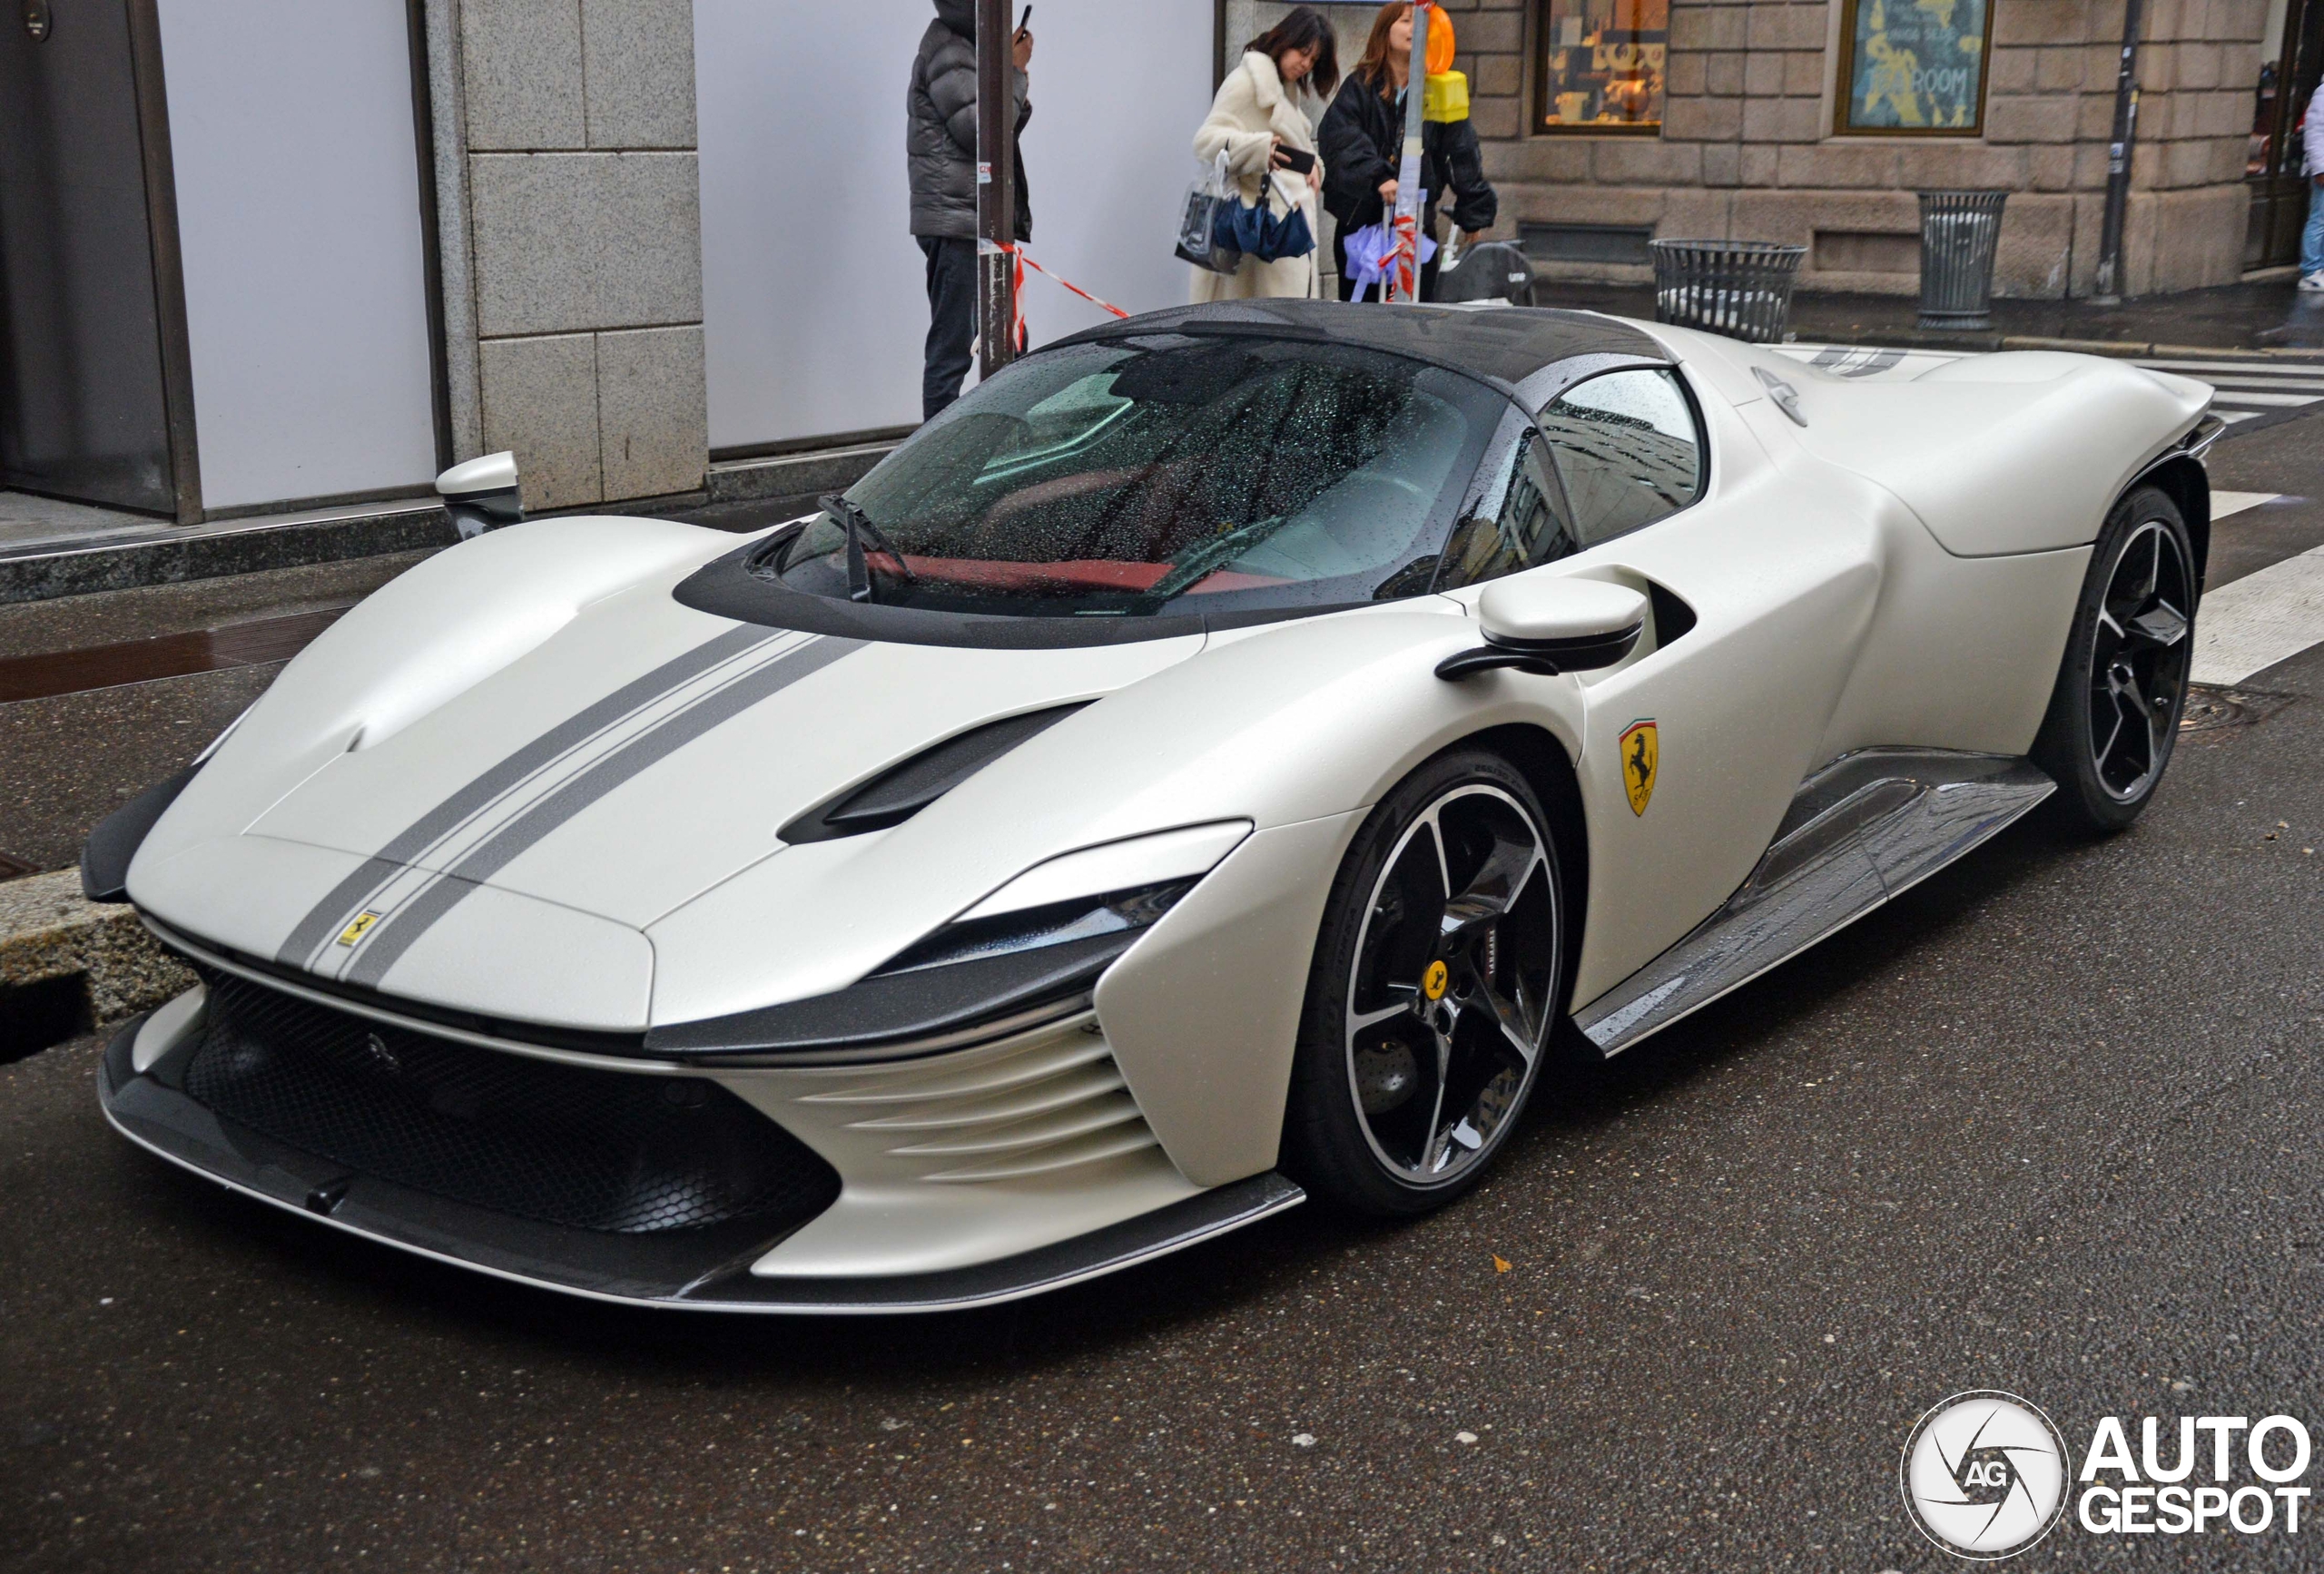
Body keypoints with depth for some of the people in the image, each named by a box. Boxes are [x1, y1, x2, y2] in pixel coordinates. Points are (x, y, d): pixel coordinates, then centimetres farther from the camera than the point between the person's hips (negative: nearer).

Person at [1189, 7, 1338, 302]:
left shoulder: (1288, 88, 23)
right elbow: (1206, 139, -16)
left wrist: (1312, 164, 6)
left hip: (1290, 216, 9)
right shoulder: (1246, 81, -7)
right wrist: (1260, 148, -32)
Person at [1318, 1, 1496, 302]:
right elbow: (1337, 134, -14)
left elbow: (1462, 152, 5)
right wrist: (1376, 176, -29)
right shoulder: (1360, 86, 3)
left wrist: (1474, 211, -2)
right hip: (1361, 220, 0)